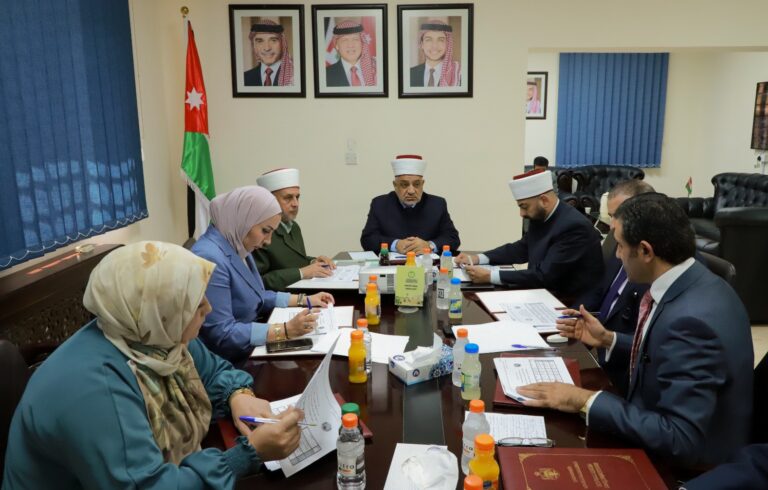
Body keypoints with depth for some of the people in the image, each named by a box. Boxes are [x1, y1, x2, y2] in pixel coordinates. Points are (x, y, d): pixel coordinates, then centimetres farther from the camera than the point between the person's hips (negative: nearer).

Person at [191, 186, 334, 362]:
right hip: (228, 363, -9)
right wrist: (286, 330, -28)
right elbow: (222, 334, -27)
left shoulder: (238, 248, 6)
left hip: (249, 350, 9)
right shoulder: (209, 258, -25)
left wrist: (305, 300, 12)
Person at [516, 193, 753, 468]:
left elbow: (680, 440, -31)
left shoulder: (691, 319, -31)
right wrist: (608, 340, 6)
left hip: (686, 466, -7)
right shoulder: (691, 285, -3)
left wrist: (585, 401, -28)